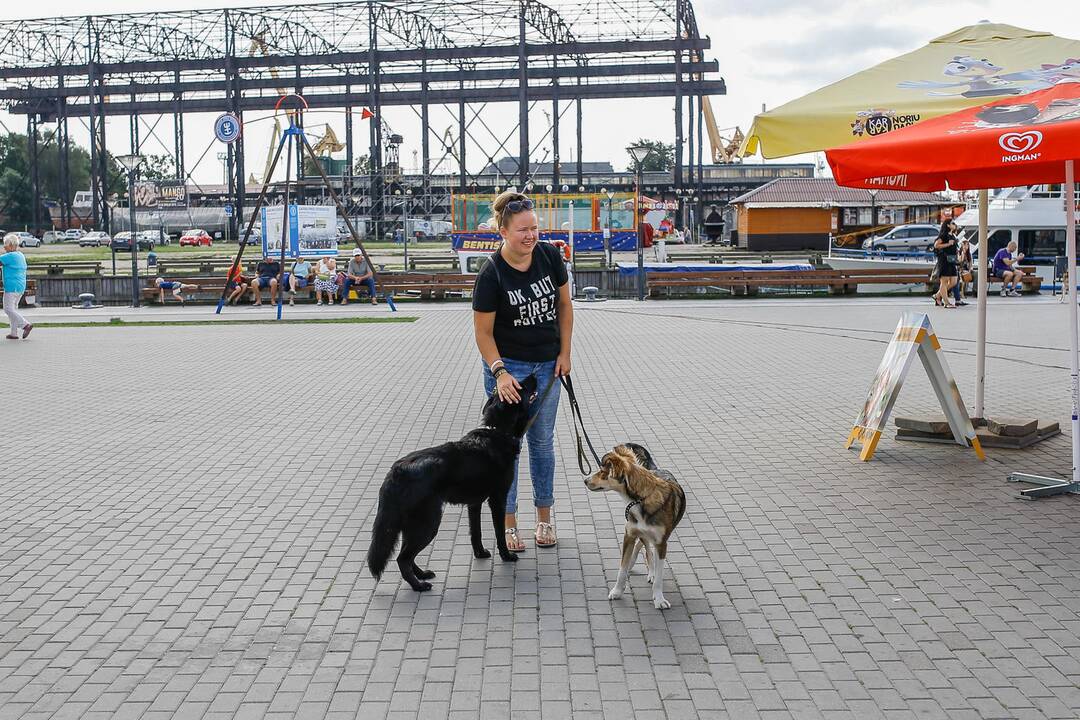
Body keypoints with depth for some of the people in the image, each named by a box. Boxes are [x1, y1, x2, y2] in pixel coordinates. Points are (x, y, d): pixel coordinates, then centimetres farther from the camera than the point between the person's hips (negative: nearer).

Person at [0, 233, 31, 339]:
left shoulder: (10, 256, -13)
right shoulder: (21, 255, 14)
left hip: (12, 286, -9)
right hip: (21, 286, 9)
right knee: (13, 309, 12)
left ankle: (26, 325, -15)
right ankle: (14, 333, 11)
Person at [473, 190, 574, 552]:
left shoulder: (549, 256, -7)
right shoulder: (491, 273, -18)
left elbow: (565, 305, 5)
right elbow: (483, 332, -13)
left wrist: (564, 353, 2)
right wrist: (499, 373, -23)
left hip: (547, 365, 4)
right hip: (508, 366, -4)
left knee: (542, 440, 12)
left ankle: (544, 516, 25)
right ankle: (508, 523, 11)